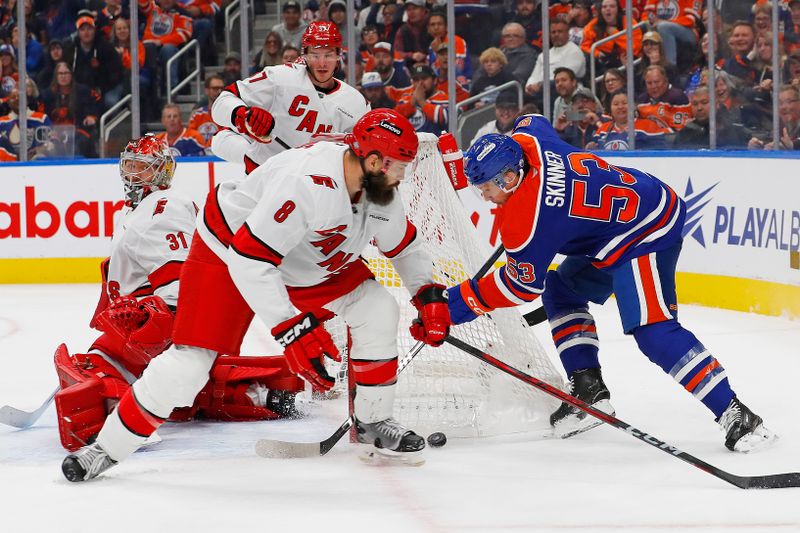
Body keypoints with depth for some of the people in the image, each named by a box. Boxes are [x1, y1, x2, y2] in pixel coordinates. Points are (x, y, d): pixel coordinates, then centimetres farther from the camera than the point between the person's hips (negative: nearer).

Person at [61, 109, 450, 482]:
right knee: (189, 362, -14)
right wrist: (292, 329, -43)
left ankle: (373, 421, 10)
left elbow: (403, 245, 9)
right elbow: (249, 260, -41)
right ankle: (108, 446, 1)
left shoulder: (379, 185, -13)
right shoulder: (308, 182, -39)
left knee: (377, 310, -8)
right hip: (229, 248, -7)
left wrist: (429, 295, 2)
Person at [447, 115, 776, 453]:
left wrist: (453, 304, -8)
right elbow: (531, 121, 23)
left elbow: (523, 286, -14)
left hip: (645, 235, -12)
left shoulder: (526, 218, -25)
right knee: (562, 289, 19)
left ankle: (734, 414, -24)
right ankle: (589, 390, 15)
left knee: (652, 330, -22)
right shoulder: (522, 140, -4)